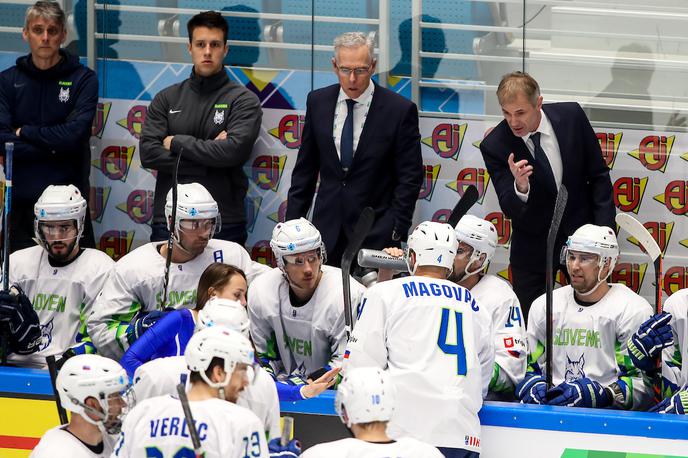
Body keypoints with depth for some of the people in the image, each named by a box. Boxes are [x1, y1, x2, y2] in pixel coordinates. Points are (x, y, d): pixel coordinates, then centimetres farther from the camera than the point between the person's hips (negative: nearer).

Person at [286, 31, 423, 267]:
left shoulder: (400, 110, -5)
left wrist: (396, 233, -9)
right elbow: (305, 169, 13)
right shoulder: (318, 102, 7)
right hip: (327, 229, 3)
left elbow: (410, 178, -3)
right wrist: (293, 223, 9)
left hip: (375, 234, -3)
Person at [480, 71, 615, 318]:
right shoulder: (494, 145, -16)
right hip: (533, 249, -1)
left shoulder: (571, 116, -11)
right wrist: (520, 187, -41)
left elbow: (599, 176, -1)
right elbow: (510, 209, -18)